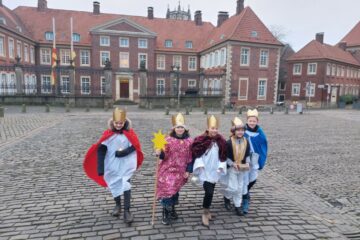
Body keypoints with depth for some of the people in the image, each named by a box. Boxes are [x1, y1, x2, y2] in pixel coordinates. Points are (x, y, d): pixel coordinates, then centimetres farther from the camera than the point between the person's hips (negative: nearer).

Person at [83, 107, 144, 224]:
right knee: (114, 185, 16)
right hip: (112, 166, 2)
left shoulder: (130, 133, -5)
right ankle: (117, 204, 40)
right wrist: (100, 168, -16)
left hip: (126, 165, -2)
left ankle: (127, 210, 5)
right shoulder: (108, 134, -6)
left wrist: (123, 152, -24)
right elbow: (100, 150, -9)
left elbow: (134, 146, -9)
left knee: (125, 185, -7)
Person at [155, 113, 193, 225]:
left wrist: (188, 171, 0)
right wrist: (159, 153, -28)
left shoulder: (189, 141, -3)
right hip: (168, 170, -2)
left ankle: (172, 209, 38)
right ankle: (165, 213, 12)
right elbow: (164, 156, -7)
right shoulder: (168, 140, -10)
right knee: (167, 190, -7)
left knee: (175, 190, 15)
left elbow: (190, 158, 2)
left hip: (180, 171, 3)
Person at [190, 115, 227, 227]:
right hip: (204, 171, -4)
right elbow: (197, 154, -8)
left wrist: (221, 166, -3)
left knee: (211, 192, 13)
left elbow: (223, 156, 6)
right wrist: (200, 165, -17)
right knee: (209, 192, -13)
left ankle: (207, 210, 35)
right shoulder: (201, 140, -12)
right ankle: (205, 213, 7)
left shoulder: (221, 141, 0)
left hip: (214, 170, 4)